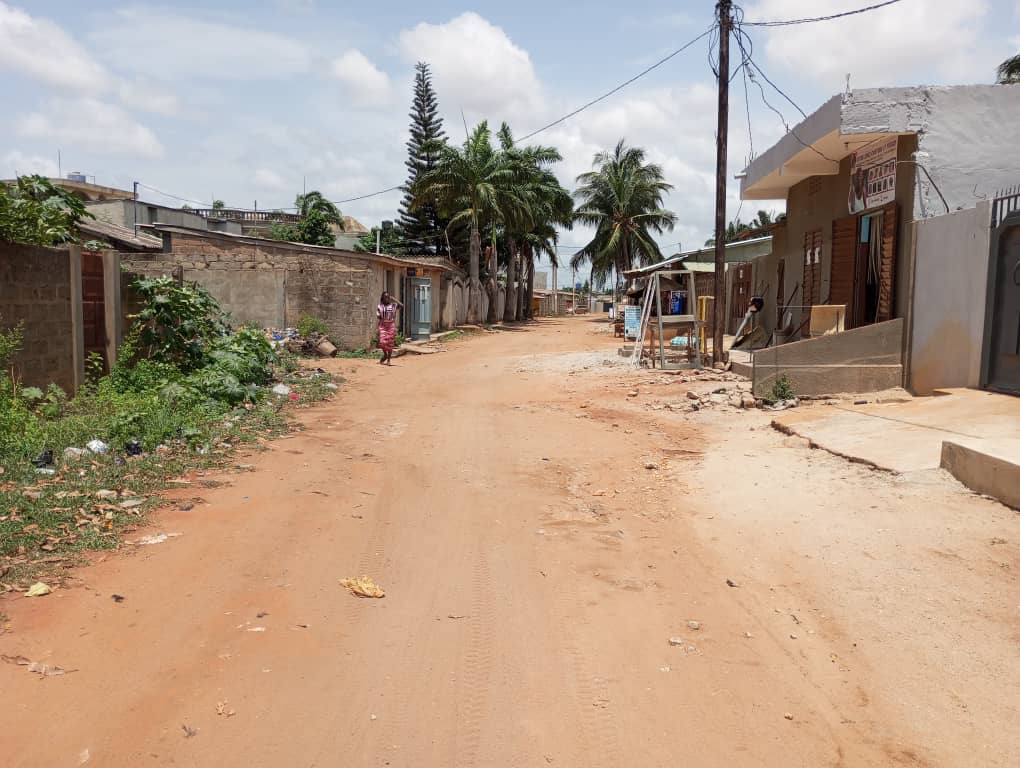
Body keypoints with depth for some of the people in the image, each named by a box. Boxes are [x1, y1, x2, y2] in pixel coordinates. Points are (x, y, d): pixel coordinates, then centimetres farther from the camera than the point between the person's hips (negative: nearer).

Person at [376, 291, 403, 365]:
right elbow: (378, 316, 9)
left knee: (390, 343, 1)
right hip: (382, 325, 0)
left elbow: (402, 306, -12)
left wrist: (394, 300, -10)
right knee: (383, 342, -10)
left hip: (391, 325, 0)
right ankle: (385, 355, 18)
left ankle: (388, 360, 10)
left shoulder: (393, 305, 4)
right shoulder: (379, 306, 6)